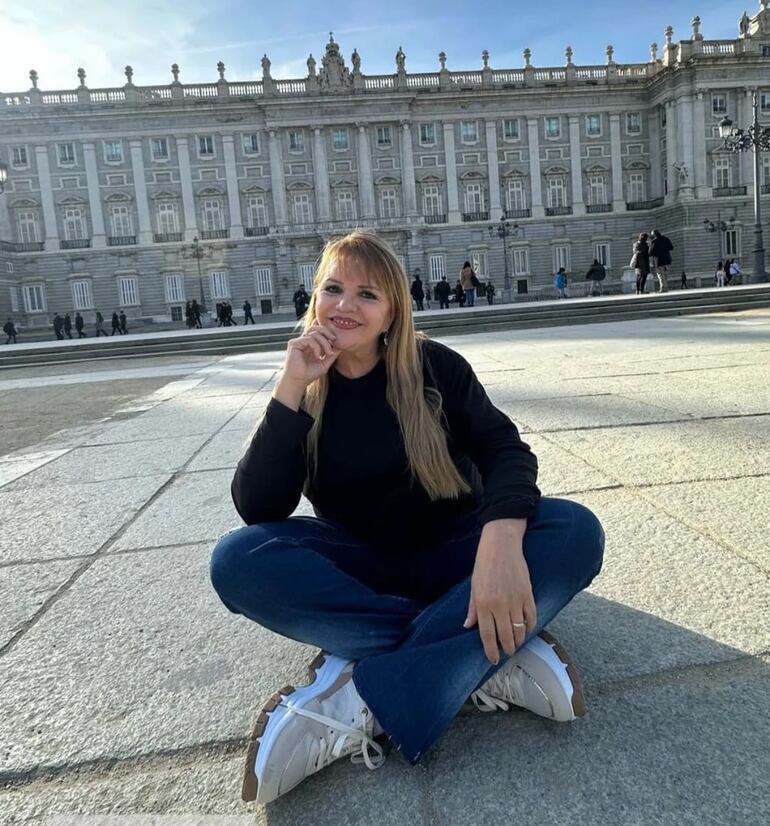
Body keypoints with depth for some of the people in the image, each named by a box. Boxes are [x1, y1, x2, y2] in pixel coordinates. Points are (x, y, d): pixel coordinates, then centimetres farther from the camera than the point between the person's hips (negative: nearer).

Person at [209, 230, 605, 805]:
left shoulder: (433, 366, -5)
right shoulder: (305, 392, -3)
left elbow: (506, 450, -17)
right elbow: (257, 509, -13)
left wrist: (500, 541, -38)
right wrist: (291, 389, -23)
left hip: (450, 557, 0)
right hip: (362, 570, 1)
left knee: (575, 532, -27)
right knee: (237, 562, -27)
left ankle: (358, 707, -33)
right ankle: (498, 658, -27)